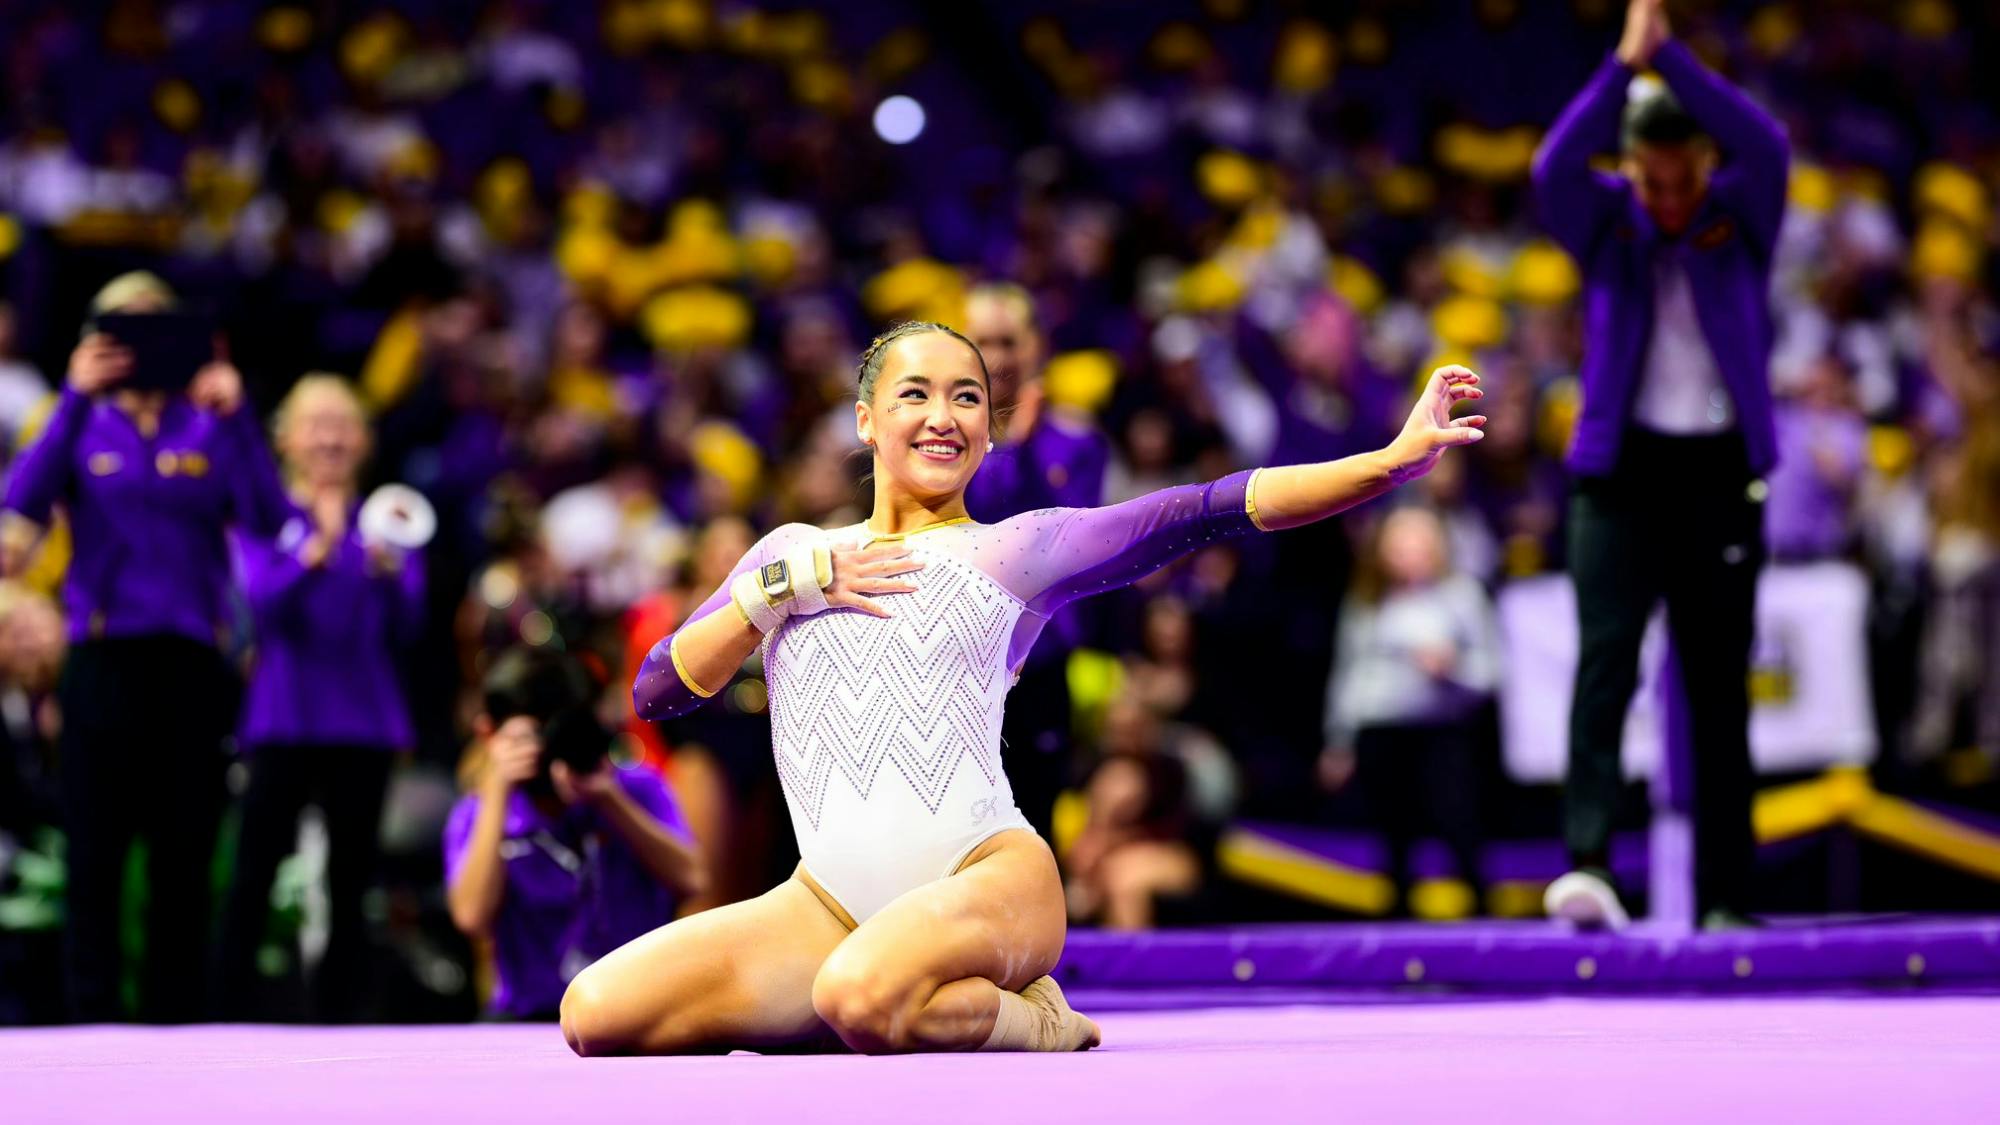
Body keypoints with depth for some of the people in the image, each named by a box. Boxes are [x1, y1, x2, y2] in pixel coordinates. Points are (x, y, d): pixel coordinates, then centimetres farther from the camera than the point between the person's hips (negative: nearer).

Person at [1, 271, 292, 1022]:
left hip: (191, 667, 1)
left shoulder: (207, 429, 8)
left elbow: (267, 520, -7)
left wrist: (235, 416, -15)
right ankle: (92, 1026, 3)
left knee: (184, 866, 4)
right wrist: (75, 398, -17)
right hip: (105, 663, -1)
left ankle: (176, 1028, 10)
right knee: (95, 861, -1)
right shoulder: (86, 427, 6)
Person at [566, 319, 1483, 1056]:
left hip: (987, 875, -5)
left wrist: (1395, 459, -14)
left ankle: (1036, 1025, -6)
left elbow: (1208, 512, -3)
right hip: (830, 902, 5)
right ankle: (897, 1021, 2)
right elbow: (652, 694, 12)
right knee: (597, 1014, -17)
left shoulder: (1019, 551, 8)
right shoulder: (789, 554, 18)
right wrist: (781, 589, -1)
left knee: (861, 995, -39)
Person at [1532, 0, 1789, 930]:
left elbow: (1766, 147, -17)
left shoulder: (1742, 216, 3)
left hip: (1720, 470, 1)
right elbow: (1554, 167, -19)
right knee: (1604, 661, -17)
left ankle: (1724, 900, 9)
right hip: (1621, 469, -1)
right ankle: (1587, 864, -29)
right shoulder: (1604, 221, 2)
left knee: (1718, 688, 5)